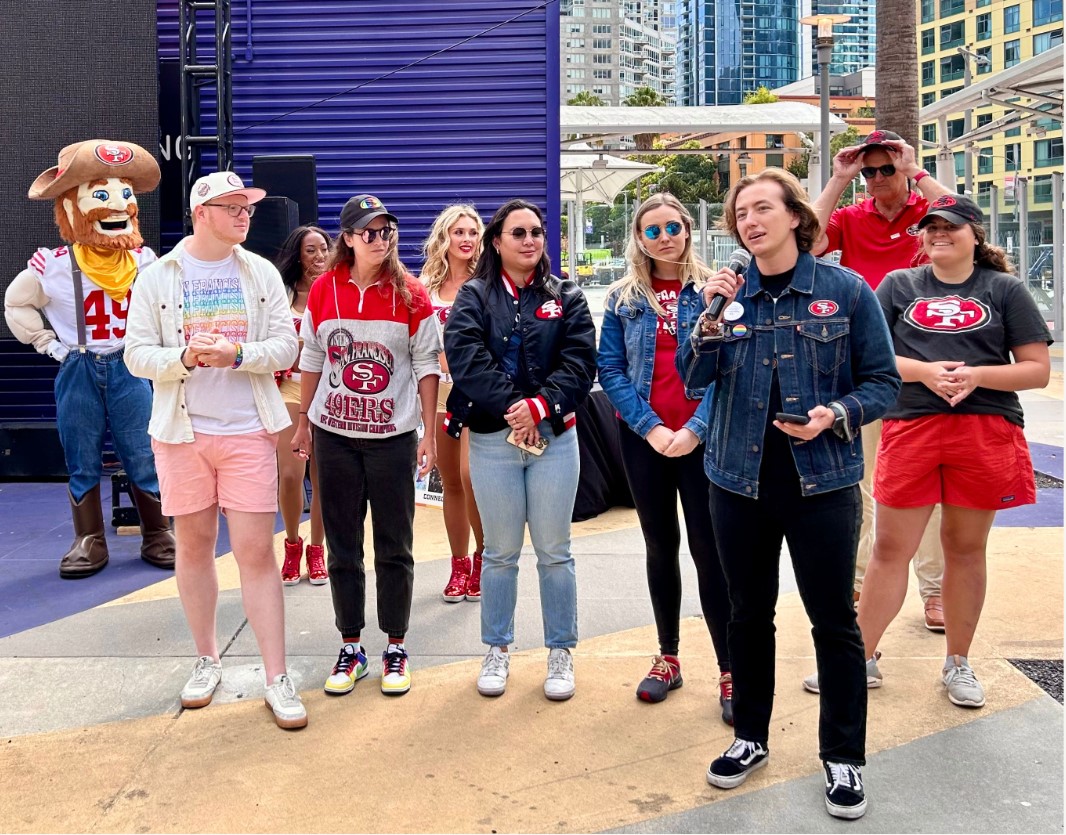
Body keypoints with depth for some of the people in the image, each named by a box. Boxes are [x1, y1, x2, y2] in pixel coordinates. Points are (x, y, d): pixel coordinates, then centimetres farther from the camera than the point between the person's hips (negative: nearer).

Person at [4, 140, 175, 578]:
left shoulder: (144, 260, -1)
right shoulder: (53, 265, -5)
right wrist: (47, 343, 2)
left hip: (128, 369, 1)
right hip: (78, 373, 0)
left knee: (144, 459, 3)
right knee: (82, 464, 7)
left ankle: (158, 535, 16)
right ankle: (89, 542, 18)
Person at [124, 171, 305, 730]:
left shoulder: (261, 274, 4)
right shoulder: (158, 277, 1)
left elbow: (285, 344, -1)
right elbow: (137, 353, -2)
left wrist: (237, 354, -19)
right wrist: (183, 357, -21)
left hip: (248, 431, -1)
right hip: (181, 431, 1)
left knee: (256, 552, -3)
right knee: (193, 546, 11)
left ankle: (277, 679, 5)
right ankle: (206, 660, 29)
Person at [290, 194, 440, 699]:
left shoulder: (411, 295, -3)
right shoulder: (323, 290, 1)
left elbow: (427, 367, -1)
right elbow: (311, 360, 9)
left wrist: (429, 434, -6)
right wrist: (302, 424, 10)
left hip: (393, 436, -1)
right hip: (335, 435, 2)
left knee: (394, 547, 5)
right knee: (343, 547, 8)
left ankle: (395, 648, 18)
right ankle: (351, 647, 21)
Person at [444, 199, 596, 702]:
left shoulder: (566, 297, 7)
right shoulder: (474, 296, 5)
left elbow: (580, 360, -4)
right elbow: (464, 354, -11)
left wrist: (542, 405, -18)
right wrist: (509, 407, -20)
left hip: (554, 436, 1)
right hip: (492, 439, 0)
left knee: (554, 551, 7)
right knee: (500, 551, 10)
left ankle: (560, 653, 21)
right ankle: (497, 650, 25)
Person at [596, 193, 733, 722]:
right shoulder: (623, 298, 6)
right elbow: (610, 370, 1)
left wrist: (695, 429, -15)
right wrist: (649, 427, -10)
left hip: (702, 437, -3)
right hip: (643, 439, 3)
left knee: (709, 550, -3)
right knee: (660, 546, 12)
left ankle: (729, 672, 6)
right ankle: (668, 658, 25)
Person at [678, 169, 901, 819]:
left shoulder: (846, 289, -4)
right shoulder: (731, 291, 4)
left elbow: (884, 381, -1)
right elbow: (695, 376, -2)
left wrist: (838, 414, -18)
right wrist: (710, 316, -16)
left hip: (822, 480, -3)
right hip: (740, 478, 3)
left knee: (834, 620, 5)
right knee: (749, 614, 14)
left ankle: (844, 758, 23)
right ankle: (751, 738, 32)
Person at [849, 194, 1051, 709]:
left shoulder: (1004, 289, 7)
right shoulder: (899, 285, 10)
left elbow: (1038, 370, 2)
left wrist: (977, 375, -14)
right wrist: (923, 371, -13)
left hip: (986, 432, 0)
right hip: (910, 430, 0)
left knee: (966, 547, 10)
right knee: (890, 548, 3)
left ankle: (958, 664, 25)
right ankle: (861, 658, 14)